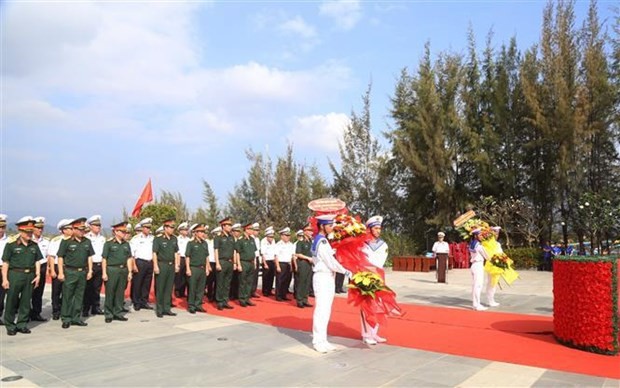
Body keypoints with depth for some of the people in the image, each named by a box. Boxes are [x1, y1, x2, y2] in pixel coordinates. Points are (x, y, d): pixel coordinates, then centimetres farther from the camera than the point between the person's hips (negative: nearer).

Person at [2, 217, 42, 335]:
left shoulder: (34, 245, 9)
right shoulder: (11, 245, -3)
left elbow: (37, 261, 12)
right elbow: (5, 263, -4)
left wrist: (38, 275, 2)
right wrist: (5, 279, -9)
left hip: (30, 276, 4)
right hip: (15, 275, -4)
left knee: (26, 301, 9)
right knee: (11, 301, 4)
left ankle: (22, 324, 20)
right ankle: (10, 326, 16)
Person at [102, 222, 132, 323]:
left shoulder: (126, 244, 11)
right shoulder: (109, 243, -3)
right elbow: (104, 259, -4)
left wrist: (129, 272, 7)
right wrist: (104, 273, -9)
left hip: (123, 270, 5)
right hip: (111, 270, -5)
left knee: (120, 293, 9)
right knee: (110, 293, 1)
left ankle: (118, 313, 19)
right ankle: (108, 314, 12)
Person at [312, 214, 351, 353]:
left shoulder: (320, 240, 15)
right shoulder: (322, 242, -16)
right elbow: (331, 263, -17)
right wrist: (346, 272, -7)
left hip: (327, 278, 10)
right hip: (323, 278, -10)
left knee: (325, 311, 13)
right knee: (321, 310, -5)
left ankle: (321, 340, 20)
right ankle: (318, 341, 1)